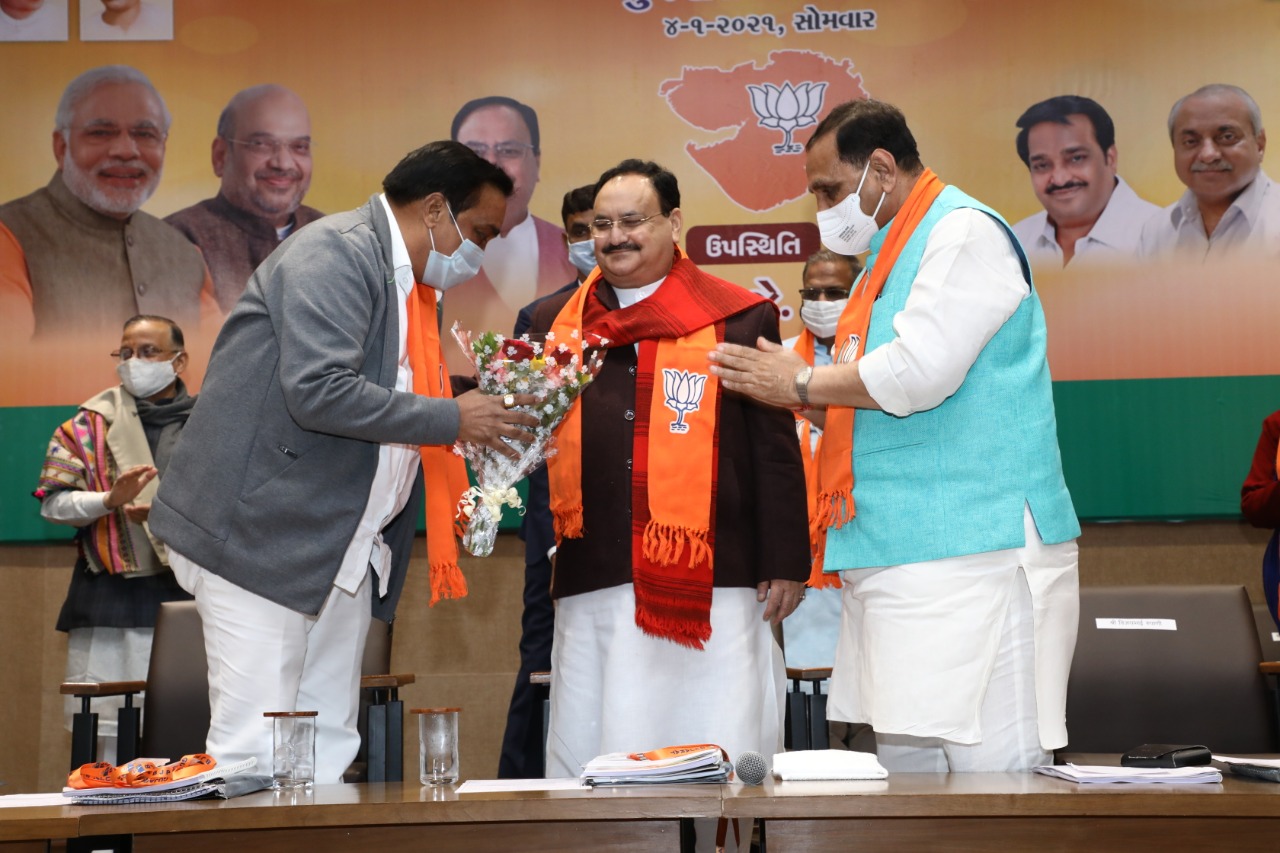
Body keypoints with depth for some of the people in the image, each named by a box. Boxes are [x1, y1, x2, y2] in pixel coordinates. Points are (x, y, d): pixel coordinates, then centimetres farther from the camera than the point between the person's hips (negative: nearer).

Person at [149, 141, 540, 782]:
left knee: (328, 749, 9)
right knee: (254, 753, -8)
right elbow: (319, 392, -25)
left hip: (343, 549, 10)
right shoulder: (336, 252, -13)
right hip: (261, 533, -10)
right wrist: (451, 419, -17)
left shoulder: (411, 283, 18)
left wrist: (484, 425, 7)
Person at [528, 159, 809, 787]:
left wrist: (784, 563, 0)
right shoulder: (554, 322, 15)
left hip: (713, 583, -3)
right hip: (594, 585, 3)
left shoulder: (741, 318, 6)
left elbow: (774, 450, 4)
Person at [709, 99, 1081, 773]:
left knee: (989, 764, -10)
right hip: (897, 558, 10)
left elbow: (917, 371, -18)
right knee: (905, 763, 9)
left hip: (971, 553, -10)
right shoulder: (890, 255, 24)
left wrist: (801, 384, -5)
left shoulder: (965, 232, -7)